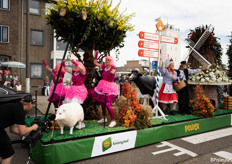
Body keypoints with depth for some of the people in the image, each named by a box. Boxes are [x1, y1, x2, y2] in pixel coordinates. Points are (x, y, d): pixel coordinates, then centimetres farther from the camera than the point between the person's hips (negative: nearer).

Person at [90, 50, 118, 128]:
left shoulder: (113, 68, -9)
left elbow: (113, 72, -31)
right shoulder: (104, 67, 7)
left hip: (109, 87, -7)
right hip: (103, 86, 7)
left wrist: (112, 72, -50)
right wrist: (96, 54, 8)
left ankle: (113, 120, -3)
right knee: (102, 102, 14)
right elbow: (95, 63, 14)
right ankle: (104, 118, 32)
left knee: (108, 104, -14)